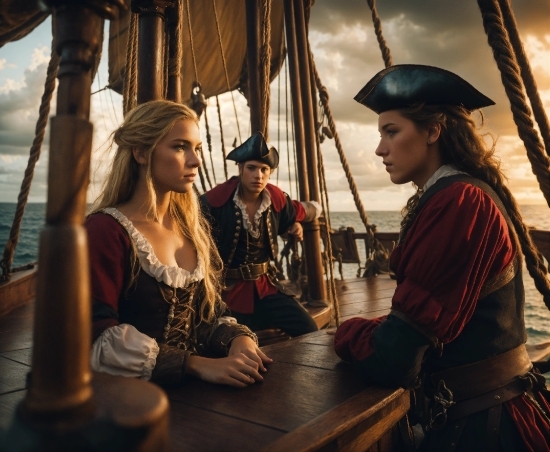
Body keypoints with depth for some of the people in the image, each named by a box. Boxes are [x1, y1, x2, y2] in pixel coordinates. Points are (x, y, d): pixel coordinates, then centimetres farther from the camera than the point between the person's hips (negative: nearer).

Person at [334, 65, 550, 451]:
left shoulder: (458, 201, -23)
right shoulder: (456, 195, 8)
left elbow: (392, 357, -24)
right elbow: (423, 317, 9)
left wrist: (348, 332, -6)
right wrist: (372, 329, -3)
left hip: (479, 420, -8)